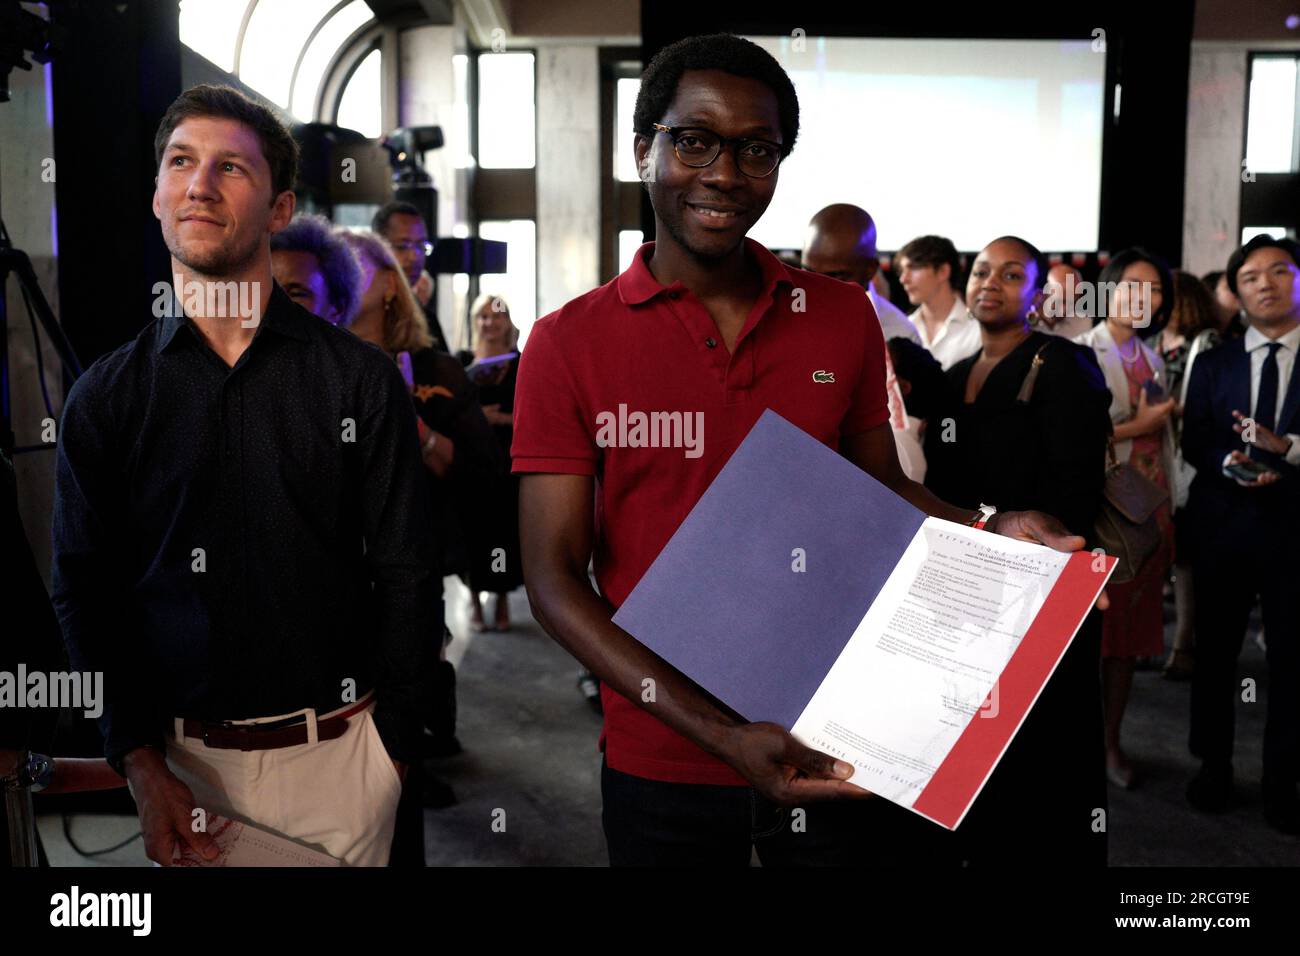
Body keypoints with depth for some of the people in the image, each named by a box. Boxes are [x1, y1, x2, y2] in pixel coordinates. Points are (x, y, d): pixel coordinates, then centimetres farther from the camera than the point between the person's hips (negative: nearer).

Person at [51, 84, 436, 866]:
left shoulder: (362, 378, -4)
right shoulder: (105, 396, 2)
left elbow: (405, 577, -3)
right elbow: (85, 592, 3)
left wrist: (396, 746, -4)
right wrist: (141, 766, -5)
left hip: (341, 752, -1)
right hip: (182, 760, 1)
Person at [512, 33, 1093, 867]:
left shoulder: (843, 316, 1)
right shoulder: (567, 344, -8)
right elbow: (554, 578, -10)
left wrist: (991, 531, -10)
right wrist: (715, 732, -19)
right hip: (661, 764, -2)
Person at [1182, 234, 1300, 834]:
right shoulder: (1212, 364, 9)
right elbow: (1193, 442, 2)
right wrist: (1230, 463, -16)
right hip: (1222, 527, 2)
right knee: (1215, 651, 12)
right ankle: (1213, 765, 28)